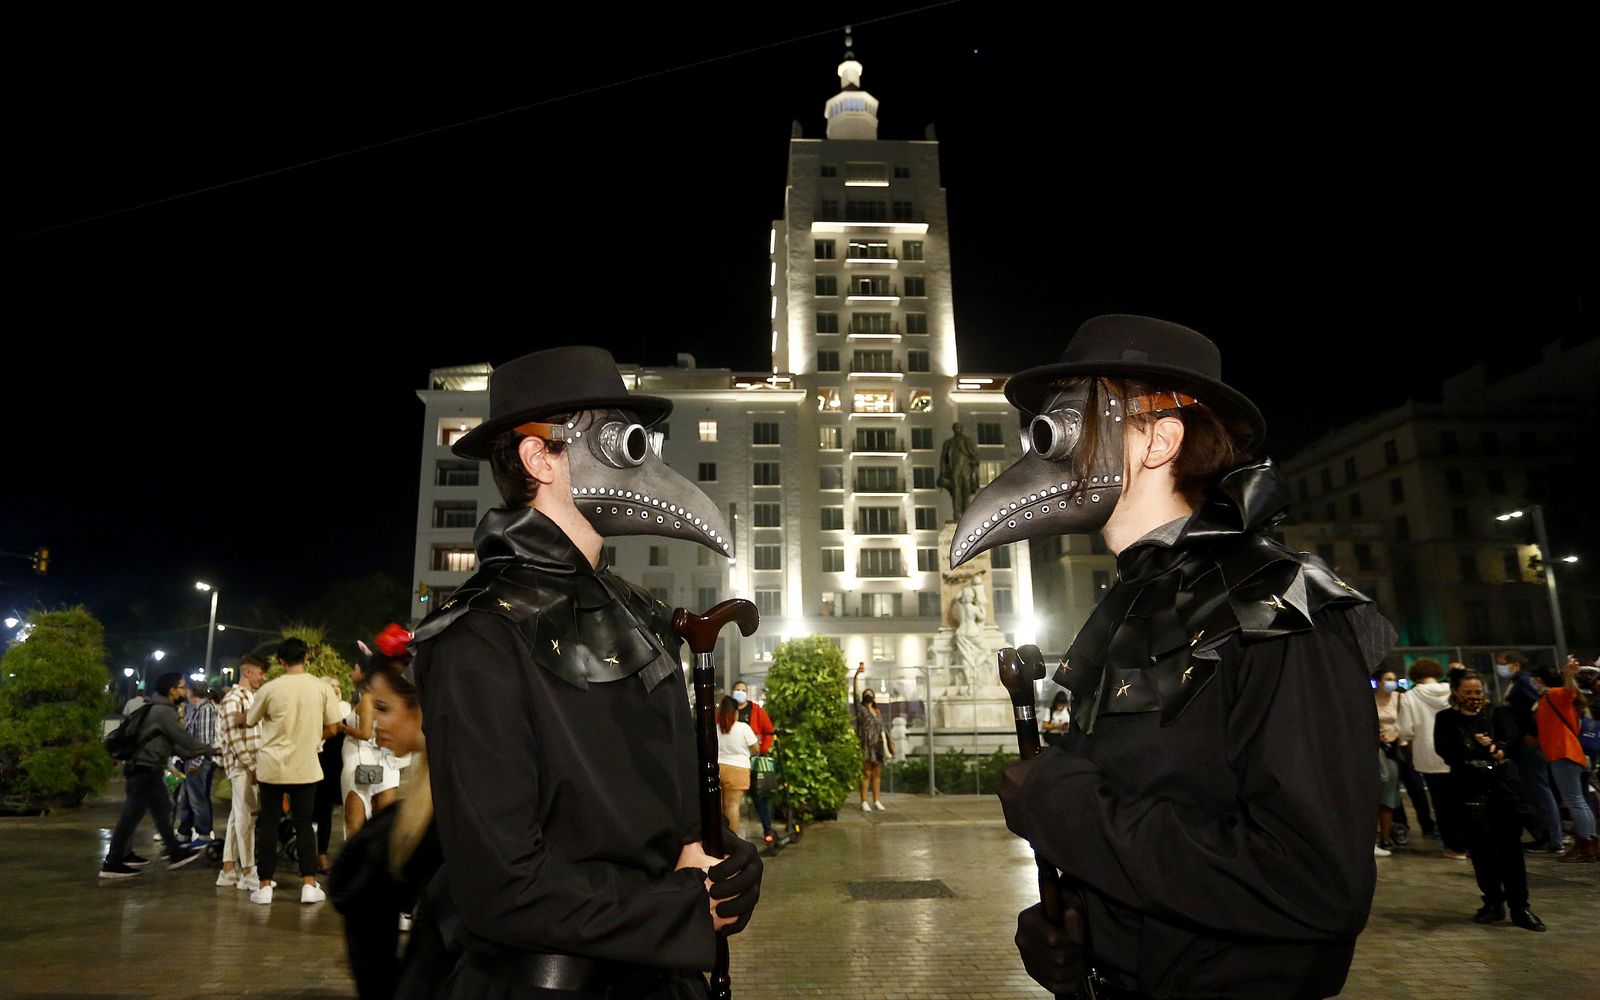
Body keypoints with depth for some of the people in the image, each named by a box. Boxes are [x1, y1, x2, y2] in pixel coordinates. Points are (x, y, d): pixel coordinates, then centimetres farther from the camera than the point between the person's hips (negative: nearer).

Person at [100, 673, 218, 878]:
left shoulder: (156, 708, 15)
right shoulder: (164, 711, -17)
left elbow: (172, 743, 18)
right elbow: (183, 739, -15)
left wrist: (197, 753, 16)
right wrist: (210, 750, -5)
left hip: (150, 769, 11)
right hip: (145, 769, -11)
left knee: (162, 810, 15)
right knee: (131, 815, -3)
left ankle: (175, 853, 23)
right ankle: (112, 864, 4)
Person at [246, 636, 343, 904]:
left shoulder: (269, 689, -7)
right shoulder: (322, 687, -6)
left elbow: (249, 721, 10)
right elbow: (331, 729, -2)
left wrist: (238, 715, 33)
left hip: (272, 766, 0)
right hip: (306, 767, 1)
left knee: (268, 824, 10)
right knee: (304, 824, 9)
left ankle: (265, 886, 13)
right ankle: (309, 885, 7)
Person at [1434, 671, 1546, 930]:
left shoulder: (1498, 714, 10)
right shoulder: (1447, 718, 6)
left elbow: (1513, 736, -8)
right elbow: (1445, 748, -8)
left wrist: (1496, 747, -30)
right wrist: (1487, 750, -21)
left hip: (1503, 783, 1)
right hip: (1470, 787, -1)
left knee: (1510, 844, 0)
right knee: (1481, 847, 3)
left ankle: (1519, 906, 6)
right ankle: (1493, 902, 15)